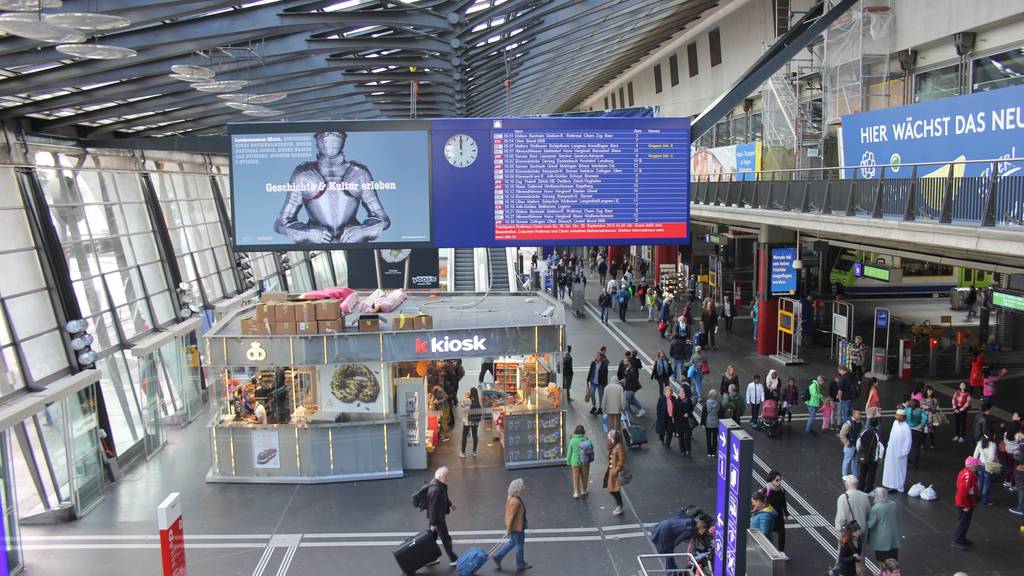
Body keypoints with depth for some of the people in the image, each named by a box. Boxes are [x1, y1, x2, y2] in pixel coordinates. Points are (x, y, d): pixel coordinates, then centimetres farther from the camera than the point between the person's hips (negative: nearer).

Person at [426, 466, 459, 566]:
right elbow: (432, 507, -26)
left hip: (440, 515, 10)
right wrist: (433, 523, -22)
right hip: (438, 518, -10)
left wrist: (450, 504, 34)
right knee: (445, 538, 5)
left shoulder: (441, 485, 1)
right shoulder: (435, 489, -29)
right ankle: (453, 559, 20)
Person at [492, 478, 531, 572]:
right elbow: (511, 516, -27)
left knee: (512, 542, 25)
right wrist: (508, 530, -19)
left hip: (515, 525, 9)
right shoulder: (515, 501, -32)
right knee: (519, 544, 10)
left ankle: (497, 557, 33)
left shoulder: (512, 497, -2)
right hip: (516, 527, -9)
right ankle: (520, 565, 29)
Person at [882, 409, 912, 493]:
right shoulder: (895, 423, 0)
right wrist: (889, 445, 15)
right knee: (891, 467, 15)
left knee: (898, 469, 4)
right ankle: (891, 484, 28)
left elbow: (908, 441, -17)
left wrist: (903, 453, -15)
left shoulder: (906, 427, -22)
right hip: (891, 450, 7)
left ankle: (897, 487, 15)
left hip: (899, 452, -7)